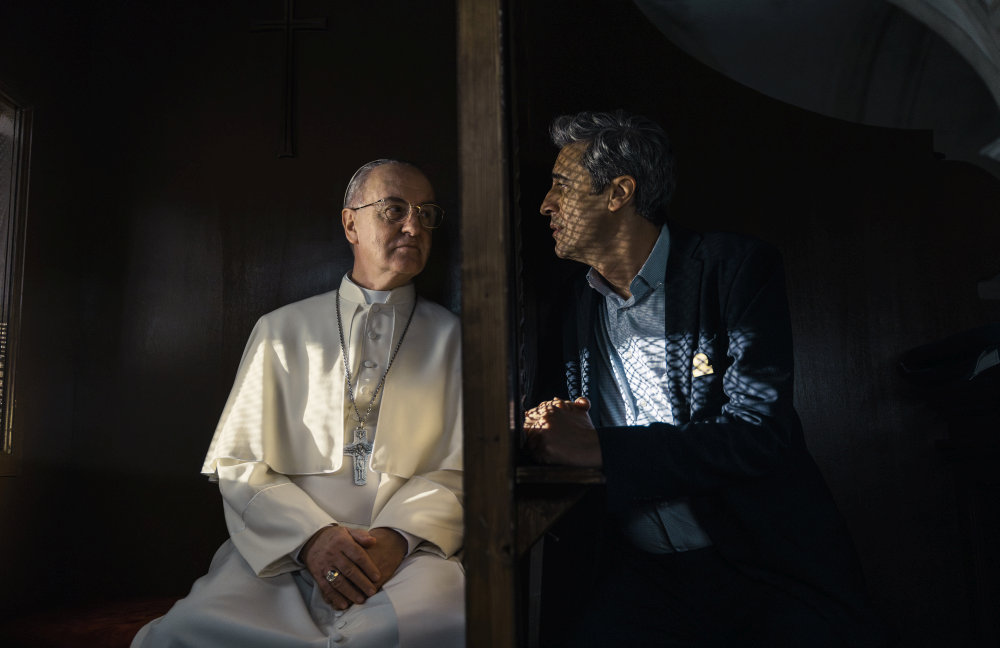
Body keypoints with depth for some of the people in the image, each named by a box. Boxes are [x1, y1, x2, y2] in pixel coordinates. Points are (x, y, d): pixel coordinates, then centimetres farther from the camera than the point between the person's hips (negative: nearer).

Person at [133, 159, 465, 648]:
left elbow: (460, 470, 5)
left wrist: (397, 538, -14)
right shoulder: (281, 331, 13)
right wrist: (312, 535, -11)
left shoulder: (452, 338, 12)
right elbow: (238, 465, 7)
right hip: (280, 550, 1)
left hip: (407, 555, 0)